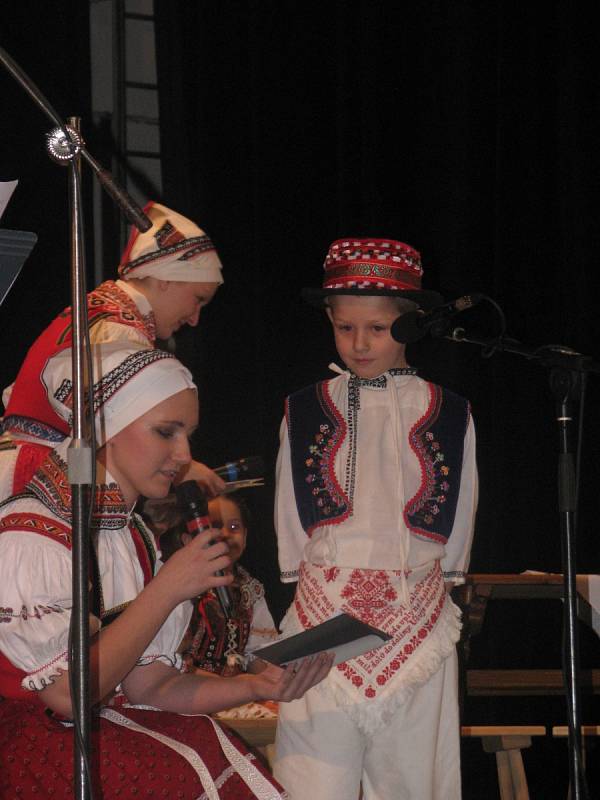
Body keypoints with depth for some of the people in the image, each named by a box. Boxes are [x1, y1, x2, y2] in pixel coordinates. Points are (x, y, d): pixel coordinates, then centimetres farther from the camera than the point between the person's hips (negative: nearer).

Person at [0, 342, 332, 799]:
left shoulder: (133, 537, 12)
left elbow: (145, 685, 6)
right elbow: (67, 694, -19)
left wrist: (256, 687, -9)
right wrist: (167, 590, -15)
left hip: (112, 732, 8)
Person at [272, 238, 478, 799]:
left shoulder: (449, 417, 6)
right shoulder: (305, 412, 7)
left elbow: (455, 538, 13)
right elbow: (290, 540, 11)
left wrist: (405, 584, 12)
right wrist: (337, 584, 6)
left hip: (417, 624, 0)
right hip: (323, 621, 0)